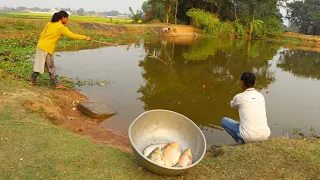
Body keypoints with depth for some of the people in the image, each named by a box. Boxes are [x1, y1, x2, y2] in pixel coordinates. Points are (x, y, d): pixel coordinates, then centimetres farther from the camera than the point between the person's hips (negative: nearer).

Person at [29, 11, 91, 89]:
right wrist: (85, 37, -9)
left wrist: (41, 43, 20)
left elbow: (42, 34, 12)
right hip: (48, 49, -7)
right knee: (50, 67, 2)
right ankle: (57, 84, 12)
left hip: (40, 46, 7)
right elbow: (72, 35, -13)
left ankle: (32, 80, 25)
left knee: (38, 64, 17)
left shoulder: (49, 24, 10)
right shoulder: (62, 27, -9)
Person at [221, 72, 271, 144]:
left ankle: (242, 141, 4)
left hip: (248, 136, -5)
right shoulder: (261, 96, 8)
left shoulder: (239, 97, -5)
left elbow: (232, 105, 21)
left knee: (224, 120, 17)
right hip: (265, 135, 5)